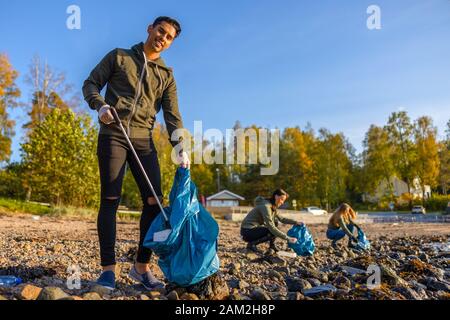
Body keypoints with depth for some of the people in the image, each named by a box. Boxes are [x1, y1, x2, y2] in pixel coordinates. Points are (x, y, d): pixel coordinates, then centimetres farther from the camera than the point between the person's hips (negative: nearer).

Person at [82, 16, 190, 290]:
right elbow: (90, 84, 11)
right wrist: (100, 105, -11)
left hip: (143, 140, 3)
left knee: (154, 201, -5)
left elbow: (173, 116, 8)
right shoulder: (119, 57, 13)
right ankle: (108, 268, -1)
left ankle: (142, 266, 6)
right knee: (111, 200, -6)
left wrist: (181, 148, -5)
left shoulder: (167, 75, 17)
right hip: (113, 136, -3)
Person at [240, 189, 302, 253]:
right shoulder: (266, 207, -22)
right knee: (273, 232, -19)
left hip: (254, 228, 10)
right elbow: (271, 227, -27)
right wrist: (287, 238, -27)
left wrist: (295, 222, 2)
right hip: (247, 231, -10)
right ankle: (251, 244, -8)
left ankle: (272, 245, 10)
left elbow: (281, 219, 15)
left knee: (275, 221, 8)